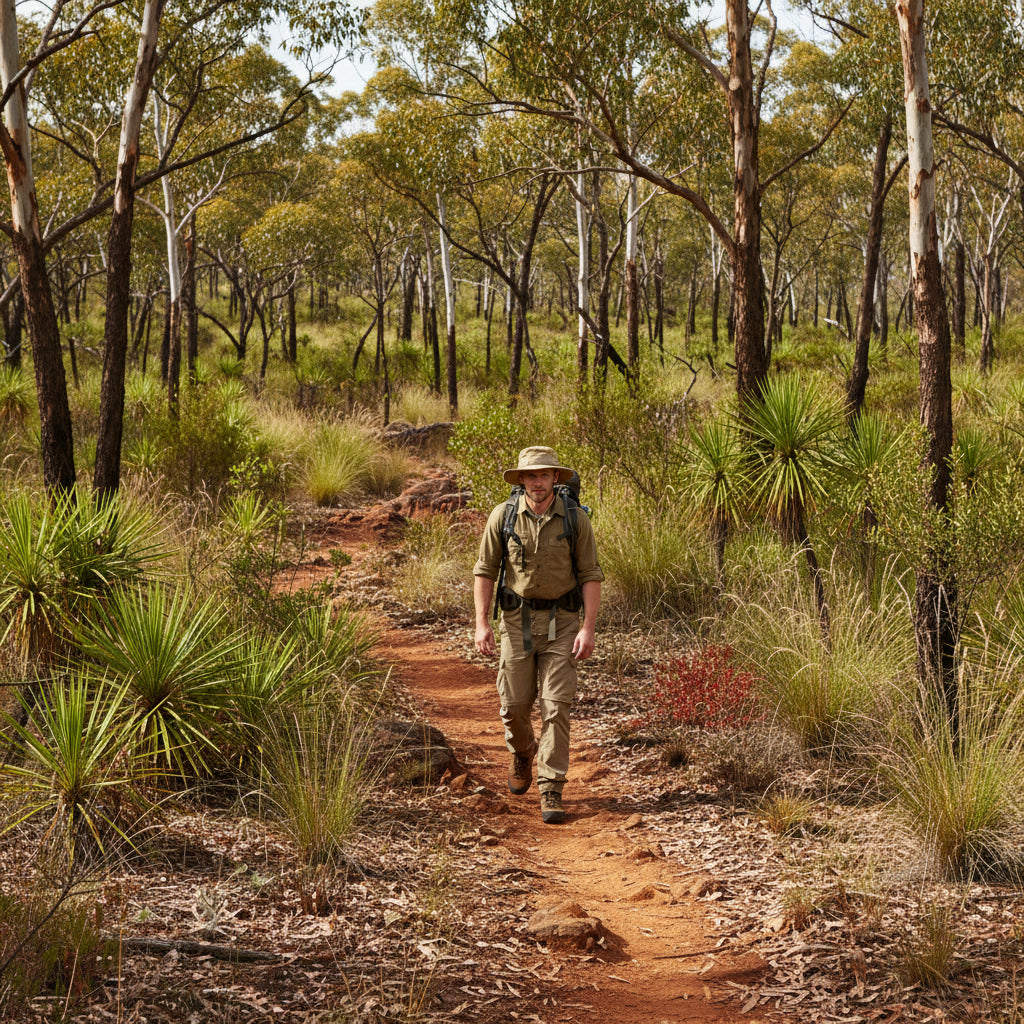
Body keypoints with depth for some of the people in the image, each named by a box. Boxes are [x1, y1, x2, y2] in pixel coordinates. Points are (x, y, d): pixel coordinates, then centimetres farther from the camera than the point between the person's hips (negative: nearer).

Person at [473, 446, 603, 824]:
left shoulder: (575, 520, -6)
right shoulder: (502, 517, -4)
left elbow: (590, 576, -3)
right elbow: (485, 571, 2)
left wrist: (588, 629, -12)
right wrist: (481, 623, -7)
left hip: (561, 622, -1)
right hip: (517, 620, 1)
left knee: (555, 707, -8)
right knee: (514, 704, 6)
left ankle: (551, 792, -3)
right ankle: (522, 753, 39)